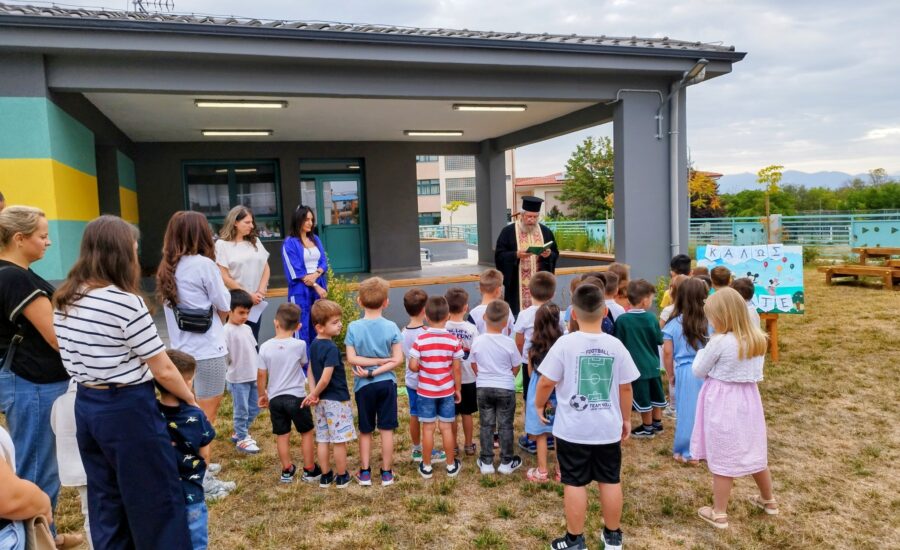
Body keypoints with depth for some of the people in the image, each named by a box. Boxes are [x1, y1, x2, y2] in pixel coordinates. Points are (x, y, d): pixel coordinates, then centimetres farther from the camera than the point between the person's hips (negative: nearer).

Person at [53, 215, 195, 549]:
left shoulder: (65, 300, 3)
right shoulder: (125, 302, -20)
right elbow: (163, 371, -15)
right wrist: (190, 400, 0)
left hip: (87, 406, 8)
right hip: (128, 409, -8)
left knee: (106, 498, 20)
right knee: (156, 500, 7)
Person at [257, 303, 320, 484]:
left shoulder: (265, 347, -6)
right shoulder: (300, 345, -12)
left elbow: (261, 376, 0)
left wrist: (262, 395, 15)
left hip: (275, 398, 3)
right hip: (296, 396, -2)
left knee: (282, 435, 15)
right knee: (307, 432, 13)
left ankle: (287, 471, 25)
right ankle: (310, 470, 20)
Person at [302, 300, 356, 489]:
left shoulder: (314, 345, 5)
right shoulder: (332, 348, -22)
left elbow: (311, 372, 8)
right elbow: (325, 379, -24)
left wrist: (313, 394, 2)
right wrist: (314, 395, -9)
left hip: (322, 400, 8)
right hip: (337, 400, -8)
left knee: (322, 440, 14)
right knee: (339, 441, 4)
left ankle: (326, 476, 24)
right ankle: (342, 477, 16)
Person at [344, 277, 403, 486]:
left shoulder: (354, 327, -10)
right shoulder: (391, 327, -9)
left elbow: (351, 358, -12)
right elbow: (398, 359, -12)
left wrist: (370, 363, -7)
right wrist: (379, 366, -13)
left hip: (364, 385, 0)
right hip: (387, 383, 0)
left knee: (365, 430, 14)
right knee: (386, 429, 9)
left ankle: (365, 473, 22)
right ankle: (387, 473, 18)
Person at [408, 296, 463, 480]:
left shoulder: (420, 340, -14)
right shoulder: (454, 341, -10)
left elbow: (413, 366, -15)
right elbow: (456, 369, -5)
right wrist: (458, 389, 7)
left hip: (426, 391, -1)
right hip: (447, 391, 1)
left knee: (428, 428, 9)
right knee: (446, 428, 11)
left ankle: (426, 466, 20)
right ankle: (451, 465, 22)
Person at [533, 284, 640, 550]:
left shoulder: (565, 343, -13)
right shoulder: (616, 345, -4)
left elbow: (546, 382, -9)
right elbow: (625, 388, 4)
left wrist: (539, 405, 10)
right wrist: (626, 419, 18)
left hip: (573, 429, -3)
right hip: (608, 428, 3)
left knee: (575, 483, 8)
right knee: (610, 480, 16)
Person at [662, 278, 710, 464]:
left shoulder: (673, 324, -5)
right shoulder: (709, 322, -2)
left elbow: (668, 353, -4)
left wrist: (670, 375, 9)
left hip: (685, 372, -1)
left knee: (687, 412, 9)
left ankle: (686, 452, 18)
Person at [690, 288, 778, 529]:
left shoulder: (719, 342, -20)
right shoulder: (757, 339, 0)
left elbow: (698, 371, -8)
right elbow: (756, 372, 13)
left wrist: (703, 351, 6)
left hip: (723, 402, -6)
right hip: (748, 399, 6)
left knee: (722, 457, 3)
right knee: (754, 451, 23)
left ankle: (719, 513, 14)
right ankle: (768, 500, 42)